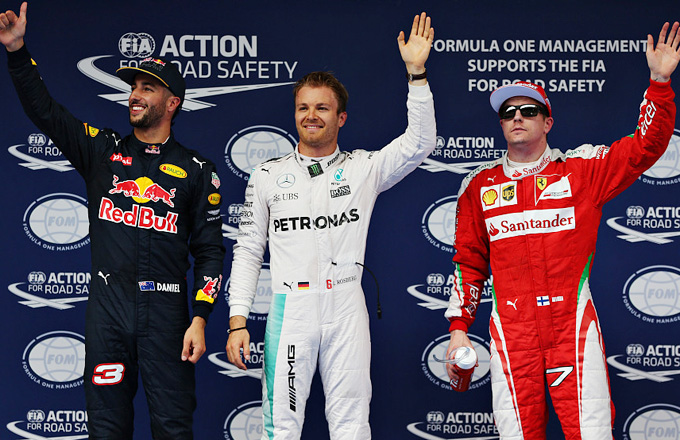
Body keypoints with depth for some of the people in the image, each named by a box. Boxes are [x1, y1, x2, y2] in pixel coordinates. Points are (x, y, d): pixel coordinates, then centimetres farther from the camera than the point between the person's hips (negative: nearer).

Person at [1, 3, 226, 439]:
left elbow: (209, 250, 4)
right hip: (107, 307, 2)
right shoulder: (103, 151, 11)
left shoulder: (197, 170, 5)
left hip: (166, 311, -2)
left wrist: (200, 320, -5)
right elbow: (43, 110, 5)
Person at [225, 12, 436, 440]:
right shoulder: (268, 176, 10)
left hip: (346, 308, 0)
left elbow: (420, 143, -1)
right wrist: (237, 322, 2)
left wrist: (416, 72, -9)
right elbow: (247, 252, 9)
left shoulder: (364, 168, 9)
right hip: (290, 307, 0)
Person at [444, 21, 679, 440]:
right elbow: (469, 261, 14)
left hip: (573, 326, -1)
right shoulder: (480, 186, 11)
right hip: (511, 333, 1)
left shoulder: (582, 170, 7)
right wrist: (459, 328, 9)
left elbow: (645, 147, -1)